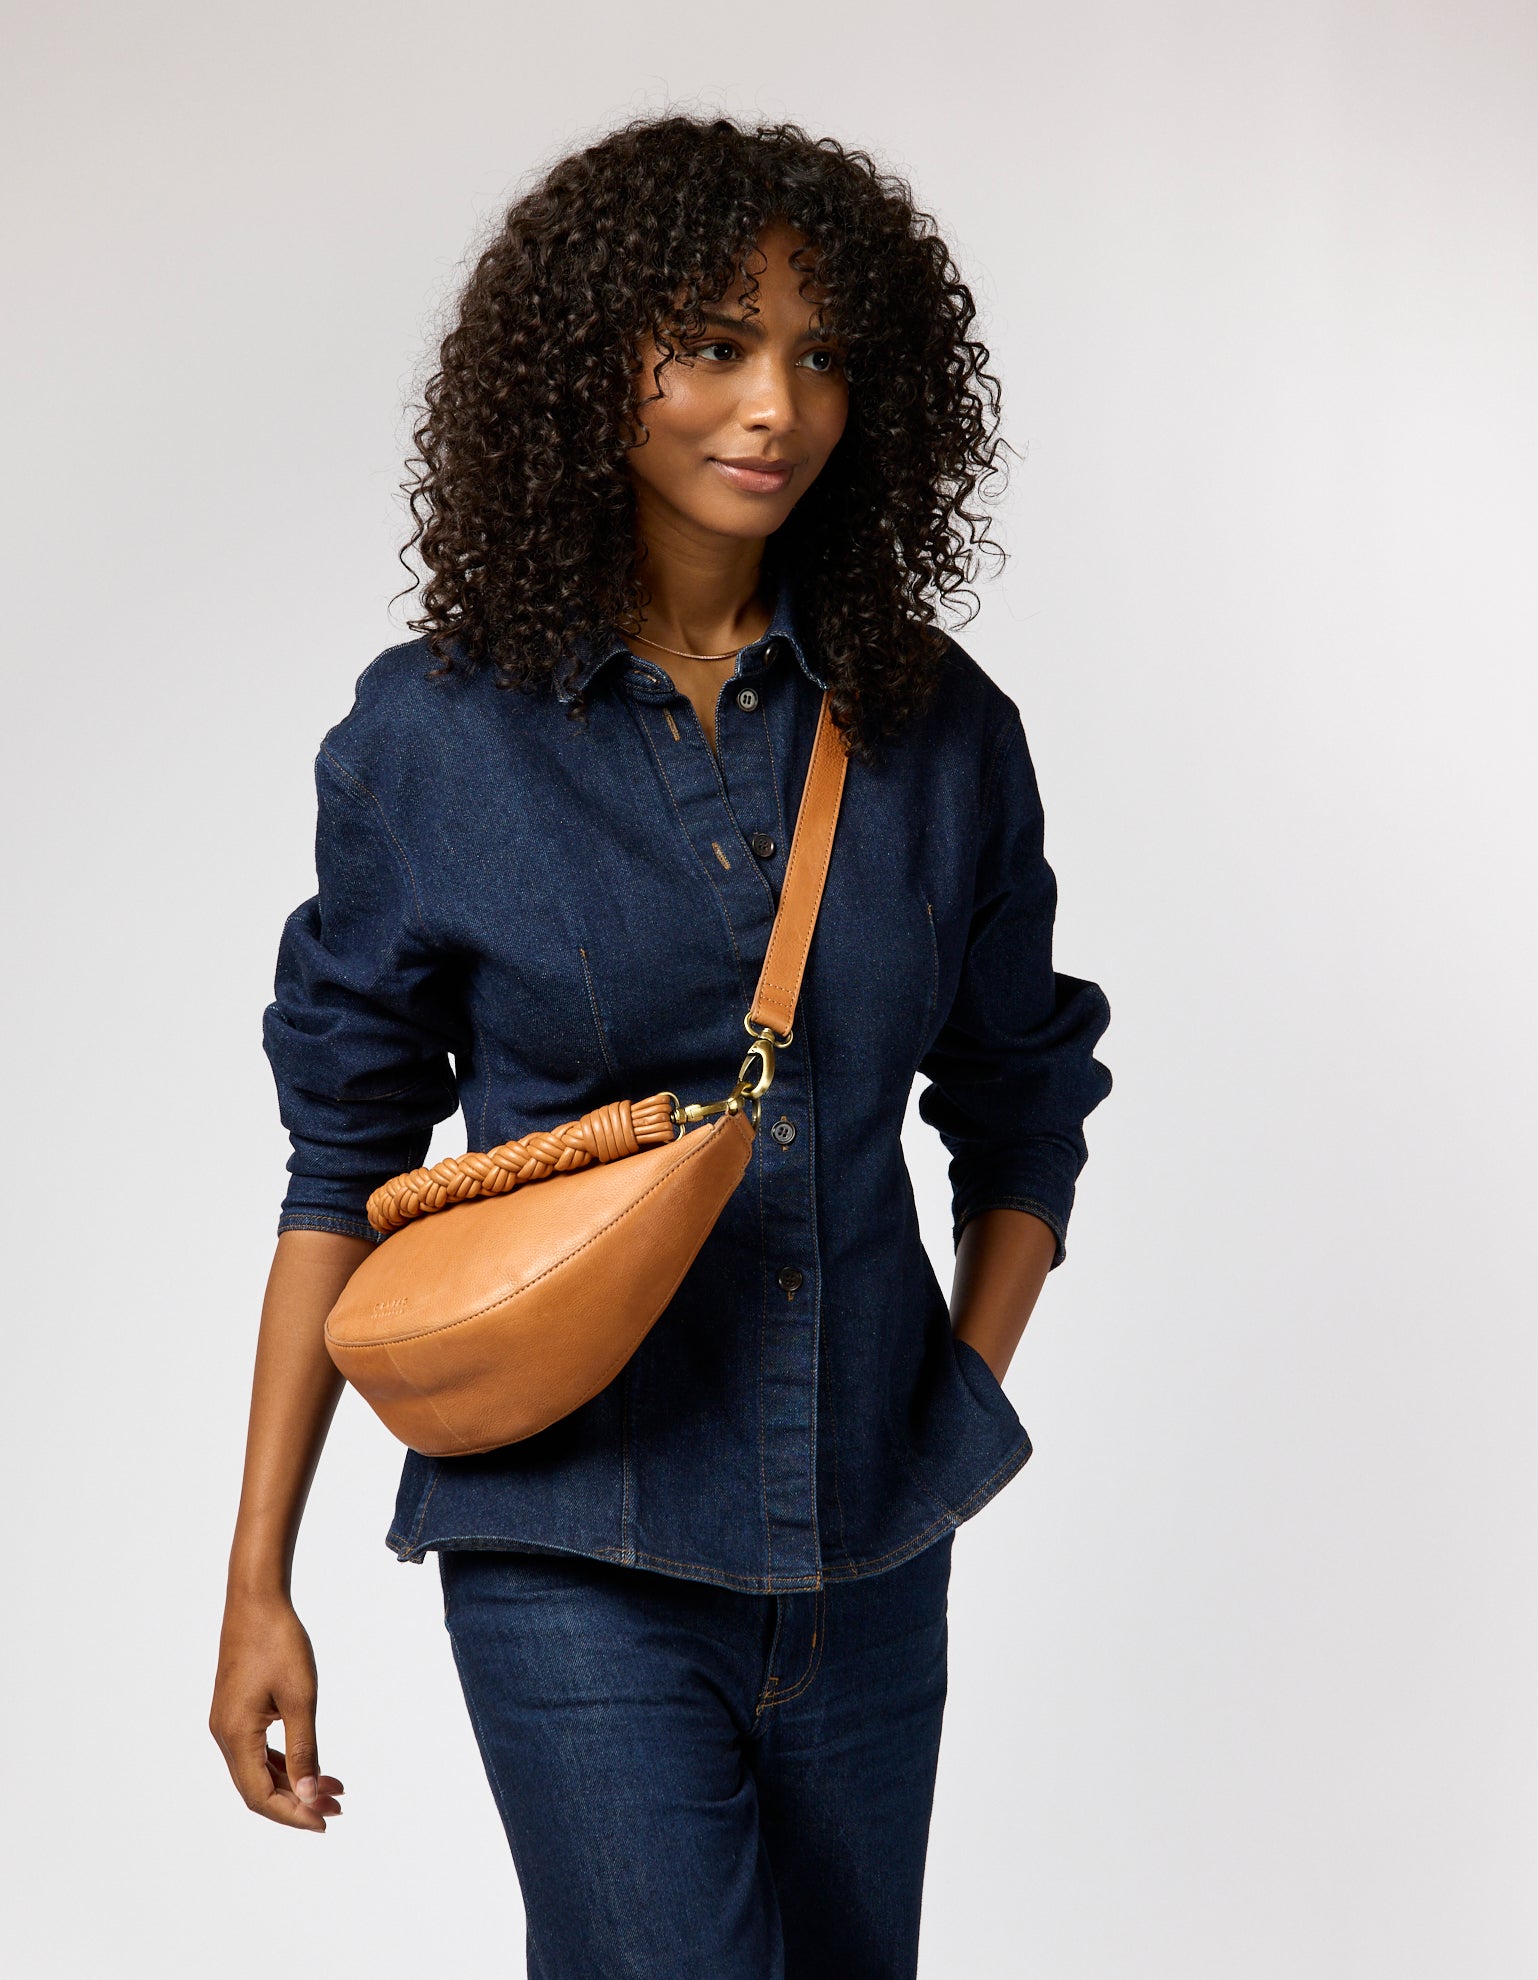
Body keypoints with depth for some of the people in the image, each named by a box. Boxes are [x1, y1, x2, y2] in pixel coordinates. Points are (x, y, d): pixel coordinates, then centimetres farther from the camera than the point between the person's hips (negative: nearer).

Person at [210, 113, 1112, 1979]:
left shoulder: (937, 733, 1)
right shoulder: (439, 737, -5)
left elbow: (1021, 1109, 13)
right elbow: (345, 1165, -1)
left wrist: (968, 1388, 3)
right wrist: (256, 1583, -2)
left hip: (868, 1547, 4)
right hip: (578, 1551, -3)